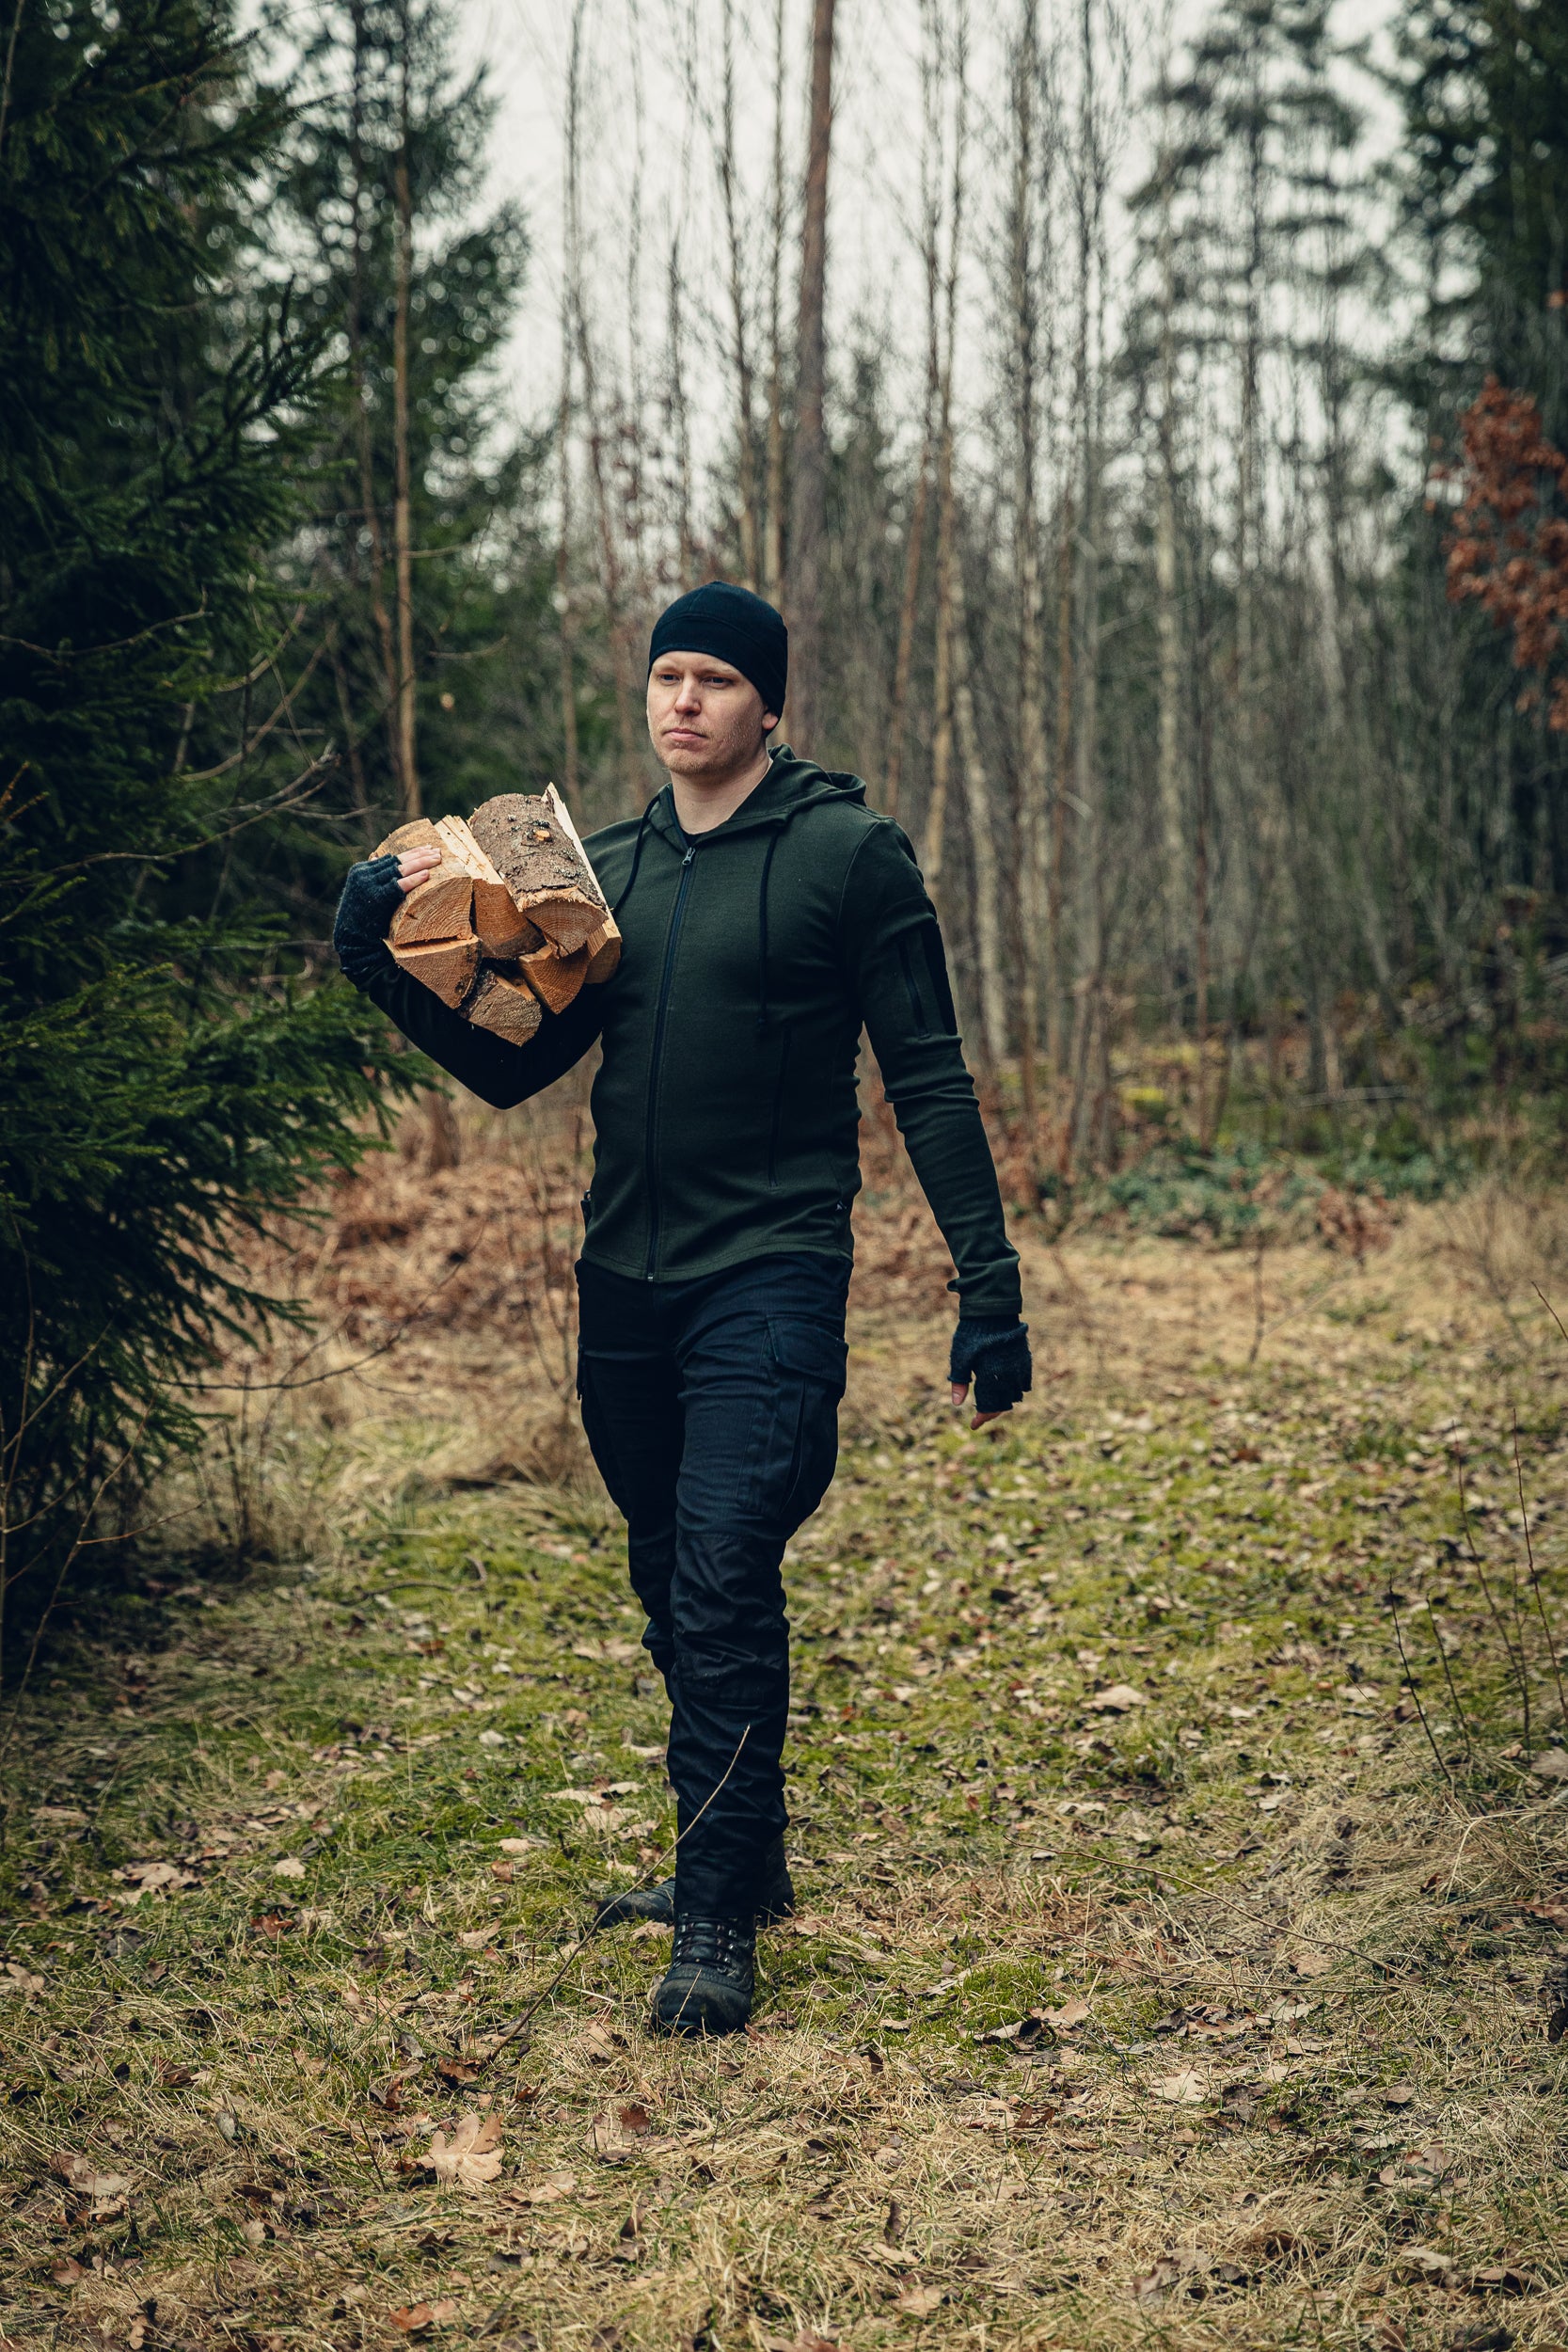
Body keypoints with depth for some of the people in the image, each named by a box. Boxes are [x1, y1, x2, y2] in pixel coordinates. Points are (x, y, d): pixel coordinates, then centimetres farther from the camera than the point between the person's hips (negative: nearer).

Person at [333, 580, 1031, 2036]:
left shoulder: (849, 853, -3)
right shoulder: (607, 868, 12)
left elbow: (929, 1082, -4)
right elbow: (512, 1069, 13)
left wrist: (987, 1287, -8)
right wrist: (387, 971, -2)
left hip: (772, 1277, -6)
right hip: (623, 1286, 6)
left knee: (725, 1587, -14)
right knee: (675, 1596, 14)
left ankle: (719, 1923, -4)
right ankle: (741, 1859, 30)